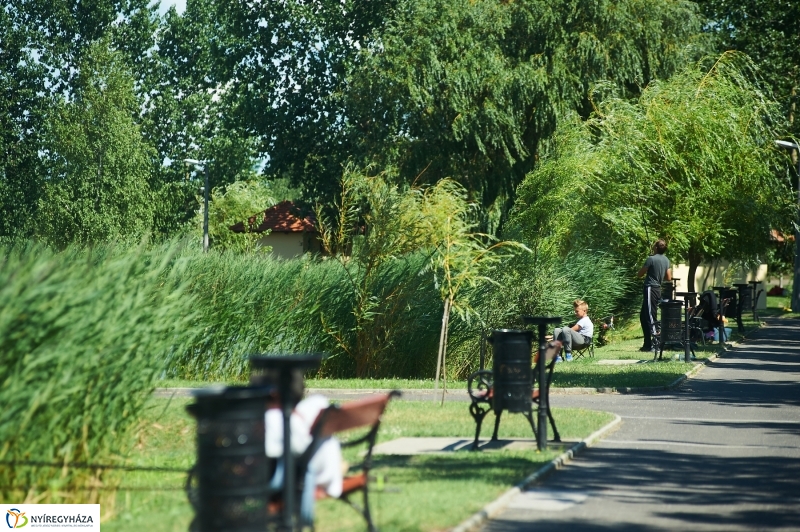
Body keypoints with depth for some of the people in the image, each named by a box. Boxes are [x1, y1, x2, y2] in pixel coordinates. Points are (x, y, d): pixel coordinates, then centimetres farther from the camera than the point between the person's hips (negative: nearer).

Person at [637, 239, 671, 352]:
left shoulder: (651, 259, -14)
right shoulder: (666, 260, 8)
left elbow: (639, 274, -7)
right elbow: (669, 278, 13)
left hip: (650, 288, -8)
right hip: (658, 289, 8)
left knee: (650, 317, -8)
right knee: (643, 316, 15)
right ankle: (647, 344, 18)